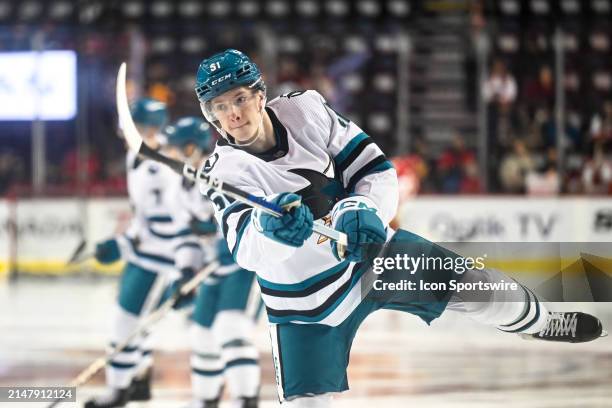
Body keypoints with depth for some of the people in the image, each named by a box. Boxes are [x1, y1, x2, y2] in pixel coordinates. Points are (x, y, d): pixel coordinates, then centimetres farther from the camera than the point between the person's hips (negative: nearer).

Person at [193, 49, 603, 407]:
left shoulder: (305, 109, -13)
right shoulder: (222, 172, -19)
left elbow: (377, 172, -8)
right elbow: (246, 249, -35)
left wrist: (362, 211, -29)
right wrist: (270, 230, -58)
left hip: (369, 250, 2)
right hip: (306, 298, -2)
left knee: (476, 286, 4)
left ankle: (540, 322, 35)